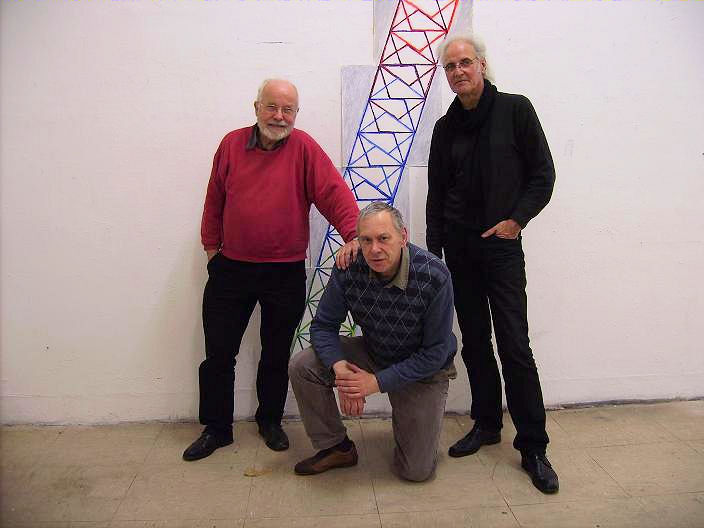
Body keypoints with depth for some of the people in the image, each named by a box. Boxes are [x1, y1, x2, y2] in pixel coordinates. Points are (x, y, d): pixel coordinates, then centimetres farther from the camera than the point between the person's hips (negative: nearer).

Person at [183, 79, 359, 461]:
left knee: (277, 354, 14)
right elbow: (214, 200, 10)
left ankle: (270, 420, 35)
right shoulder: (232, 144, 3)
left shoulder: (304, 148, -5)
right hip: (230, 269, 2)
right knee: (218, 354, 9)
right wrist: (211, 245, 10)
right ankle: (216, 428, 27)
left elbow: (334, 192, -14)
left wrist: (353, 233, -28)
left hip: (285, 272, -1)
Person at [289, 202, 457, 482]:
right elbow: (323, 326, -11)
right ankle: (337, 448, 3)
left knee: (416, 471, -3)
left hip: (424, 370, -3)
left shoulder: (434, 276, -30)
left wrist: (378, 382, -28)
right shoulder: (349, 269, -21)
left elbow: (435, 353, -23)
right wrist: (340, 368, -31)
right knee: (302, 366, -18)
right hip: (372, 353, 3)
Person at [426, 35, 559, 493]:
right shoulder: (446, 127, 10)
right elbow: (436, 196, 12)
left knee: (515, 347, -6)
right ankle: (487, 425, 26)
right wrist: (433, 254, 7)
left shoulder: (515, 110, 0)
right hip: (458, 248, 4)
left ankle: (533, 448, 7)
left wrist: (516, 219, -12)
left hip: (502, 245, -4)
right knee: (475, 343, 10)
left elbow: (543, 175, 0)